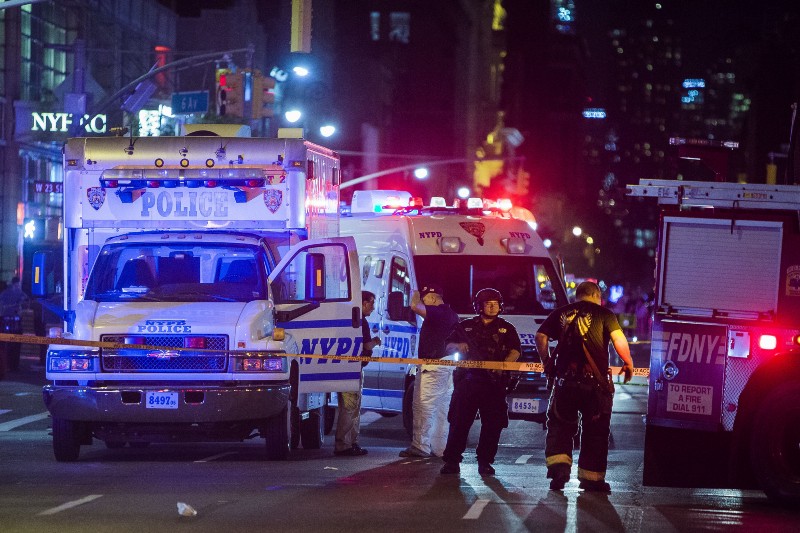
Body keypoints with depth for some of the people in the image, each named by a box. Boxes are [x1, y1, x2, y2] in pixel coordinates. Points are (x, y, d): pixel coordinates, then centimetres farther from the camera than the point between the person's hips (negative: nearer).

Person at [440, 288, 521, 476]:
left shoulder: (506, 329, 14)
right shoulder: (466, 326, 16)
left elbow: (515, 351, 4)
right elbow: (448, 346, 16)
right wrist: (457, 346, -7)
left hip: (494, 381, 0)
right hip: (467, 380, 0)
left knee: (493, 423, -2)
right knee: (459, 420, -6)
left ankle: (485, 461, 6)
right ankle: (452, 460, -4)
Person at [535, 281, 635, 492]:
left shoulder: (561, 313, 11)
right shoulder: (604, 314, 1)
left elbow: (541, 336, 9)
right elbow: (618, 339, -11)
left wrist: (546, 361, 22)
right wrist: (628, 363, 2)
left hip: (565, 379, 2)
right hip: (595, 380, -2)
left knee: (560, 425, 13)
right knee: (595, 430, 9)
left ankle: (558, 464, -9)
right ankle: (591, 476, 12)